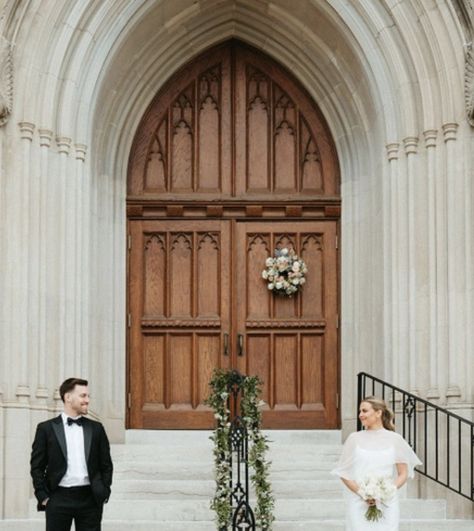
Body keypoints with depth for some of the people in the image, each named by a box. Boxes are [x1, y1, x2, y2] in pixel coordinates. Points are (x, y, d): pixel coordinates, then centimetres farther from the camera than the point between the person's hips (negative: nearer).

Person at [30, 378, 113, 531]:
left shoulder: (96, 428, 10)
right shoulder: (46, 428, 3)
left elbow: (106, 465, 14)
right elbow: (37, 466, 3)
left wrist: (104, 493, 4)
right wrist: (43, 497, -4)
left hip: (90, 499, 2)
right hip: (59, 499, -2)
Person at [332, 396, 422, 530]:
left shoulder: (394, 439, 3)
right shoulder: (355, 438, 4)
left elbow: (403, 474, 6)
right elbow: (343, 473, 5)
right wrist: (362, 493, -9)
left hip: (387, 505, 0)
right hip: (359, 505, 0)